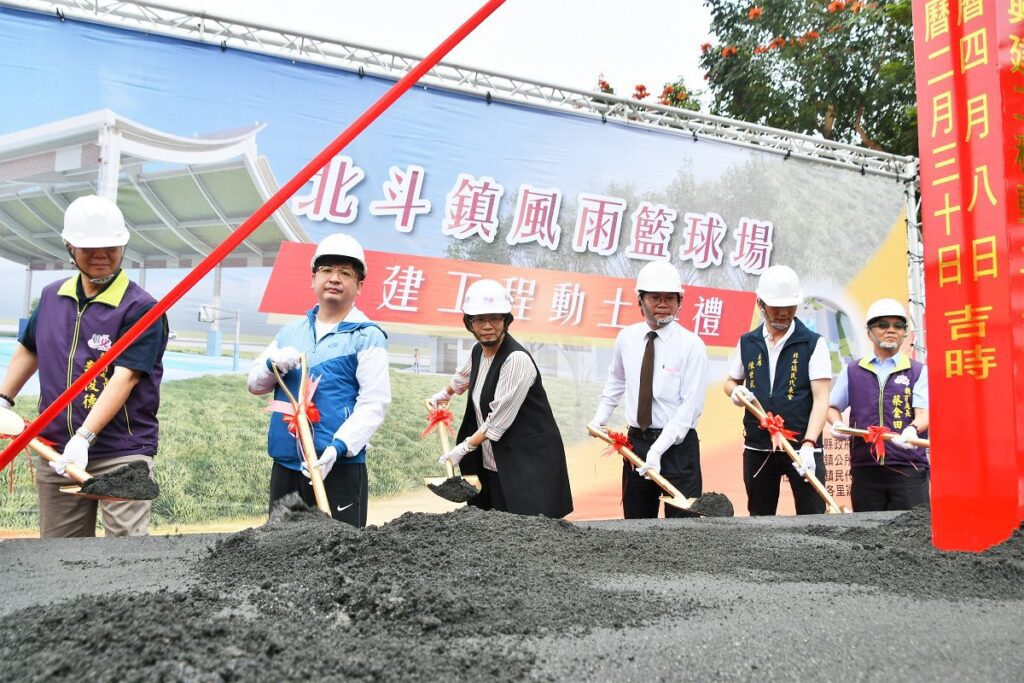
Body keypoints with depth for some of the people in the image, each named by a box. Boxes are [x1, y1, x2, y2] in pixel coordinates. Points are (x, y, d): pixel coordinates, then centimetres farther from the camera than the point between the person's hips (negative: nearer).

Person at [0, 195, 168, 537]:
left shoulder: (141, 308, -12)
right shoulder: (52, 296, 9)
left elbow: (124, 378, -19)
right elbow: (29, 350, 26)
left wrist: (84, 437, -27)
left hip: (122, 454, -6)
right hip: (56, 451, 6)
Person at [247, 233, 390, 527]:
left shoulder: (367, 336, -4)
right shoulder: (291, 331, 14)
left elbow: (374, 403, -11)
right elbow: (255, 383, 14)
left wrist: (339, 446, -24)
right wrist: (273, 364, -8)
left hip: (340, 466, -5)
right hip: (285, 464, 6)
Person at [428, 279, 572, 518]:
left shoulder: (517, 359, -19)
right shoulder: (478, 351, 7)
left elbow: (499, 421, -20)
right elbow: (464, 375, 33)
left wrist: (463, 448, -11)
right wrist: (444, 394, 50)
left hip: (529, 462, -8)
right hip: (492, 464, 8)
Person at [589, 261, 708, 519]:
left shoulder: (691, 345, -10)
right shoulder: (627, 338, 4)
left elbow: (690, 406, -14)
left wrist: (658, 450, -19)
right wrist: (599, 418, 12)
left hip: (677, 444, -4)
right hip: (636, 442, 5)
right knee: (636, 521, 13)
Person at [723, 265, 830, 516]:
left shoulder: (813, 344, -4)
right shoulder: (747, 343, 7)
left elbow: (821, 398, -11)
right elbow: (730, 381, 21)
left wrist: (808, 445, -23)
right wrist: (735, 391, -5)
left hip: (802, 446, -3)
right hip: (757, 447, 4)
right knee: (759, 520, 12)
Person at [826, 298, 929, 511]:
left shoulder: (918, 371, 9)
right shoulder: (853, 371, 15)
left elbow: (924, 413, -3)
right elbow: (832, 406, 20)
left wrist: (912, 430, -24)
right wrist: (837, 425, -2)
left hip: (908, 467, -2)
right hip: (865, 467, 2)